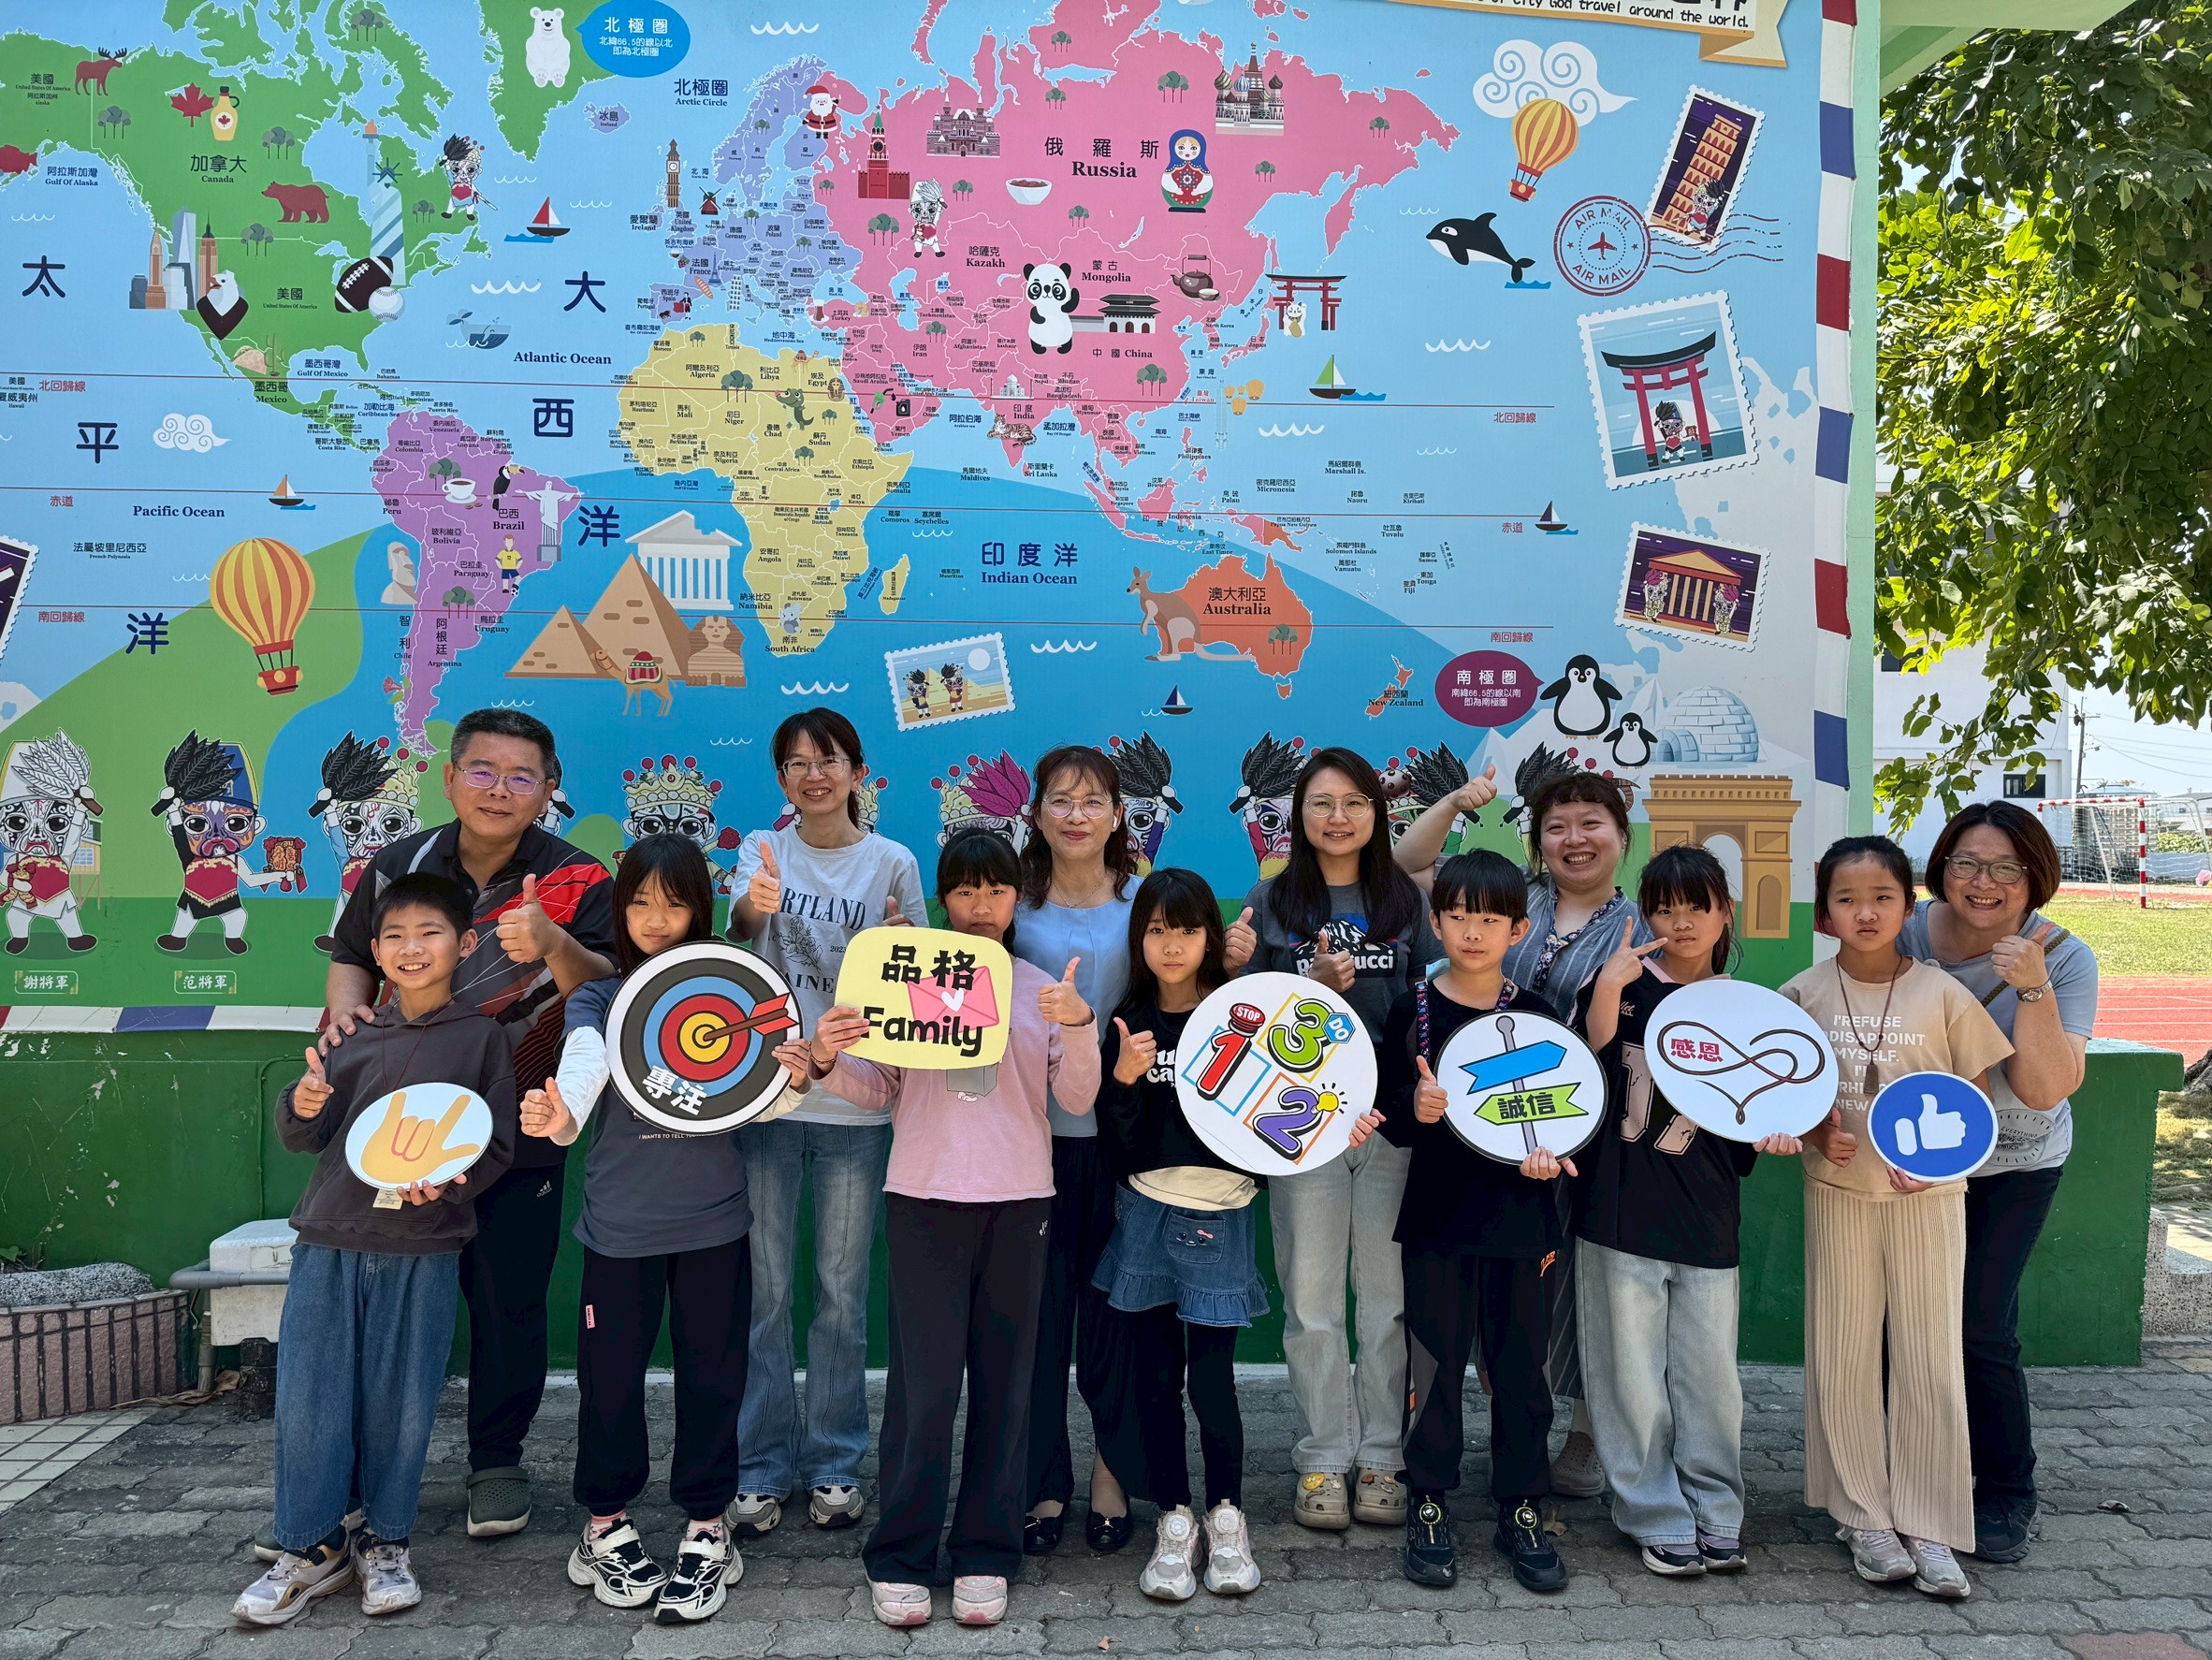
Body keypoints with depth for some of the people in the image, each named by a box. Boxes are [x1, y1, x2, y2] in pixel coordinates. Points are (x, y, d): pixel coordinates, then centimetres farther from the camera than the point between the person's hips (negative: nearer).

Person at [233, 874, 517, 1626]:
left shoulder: (482, 1035, 1)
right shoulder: (353, 1033, 9)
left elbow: (498, 1141, -1)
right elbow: (307, 1137, 9)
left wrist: (445, 1182, -19)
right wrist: (303, 1106, -13)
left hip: (423, 1249, -2)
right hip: (330, 1243, 2)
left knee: (401, 1402, 5)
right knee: (308, 1399, 4)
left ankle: (384, 1542, 24)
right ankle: (311, 1548, 22)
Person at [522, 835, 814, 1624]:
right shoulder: (597, 995, -1)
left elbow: (757, 1102, -1)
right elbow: (583, 1060, -20)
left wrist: (792, 1080, -23)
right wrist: (556, 1118, -42)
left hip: (714, 1220, 1)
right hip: (620, 1224, 0)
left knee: (711, 1375, 7)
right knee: (611, 1375, 8)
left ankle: (706, 1534, 23)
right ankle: (606, 1529, 29)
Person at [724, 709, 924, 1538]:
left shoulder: (893, 864, 3)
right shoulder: (764, 851, 4)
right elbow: (741, 925, -18)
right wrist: (756, 905, -41)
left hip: (855, 1101, 0)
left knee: (843, 1290, 9)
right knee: (765, 1288, 6)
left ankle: (834, 1464, 24)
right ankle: (760, 1467, 21)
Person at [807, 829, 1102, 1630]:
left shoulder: (1042, 989, 8)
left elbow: (1077, 1101, 1)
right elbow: (879, 1091, 4)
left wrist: (1078, 1027, -15)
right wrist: (829, 1061, -15)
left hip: (1018, 1202, 1)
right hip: (924, 1199, -1)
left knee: (1003, 1381, 5)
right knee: (924, 1382, -3)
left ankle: (985, 1554, 16)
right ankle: (900, 1557, 11)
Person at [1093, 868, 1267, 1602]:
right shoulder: (1129, 1023, 3)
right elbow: (1117, 1145, -1)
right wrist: (1122, 1080, -16)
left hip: (1218, 1214, -2)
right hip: (1145, 1210, 2)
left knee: (1211, 1376, -3)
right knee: (1156, 1374, 7)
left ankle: (1227, 1519, 18)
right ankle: (1175, 1523, 21)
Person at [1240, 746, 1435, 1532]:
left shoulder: (1407, 900, 9)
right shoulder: (1270, 901, 6)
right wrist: (1314, 988, -14)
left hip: (1393, 1114, 1)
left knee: (1390, 1292, 5)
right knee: (1311, 1296, 3)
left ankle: (1381, 1456, 18)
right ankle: (1323, 1459, 16)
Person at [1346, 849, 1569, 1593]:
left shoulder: (1535, 1017, 2)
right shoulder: (1413, 1010, -2)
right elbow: (1389, 1116, -3)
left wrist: (1549, 1157, -10)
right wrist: (1416, 1112, -23)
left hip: (1516, 1216, 1)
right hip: (1437, 1216, -1)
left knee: (1520, 1365, 8)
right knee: (1436, 1362, 4)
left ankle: (1521, 1511, 22)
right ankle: (1428, 1508, 19)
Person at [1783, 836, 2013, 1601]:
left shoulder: (1942, 993, -5)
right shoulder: (1805, 994, -2)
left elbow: (1977, 1094, 1)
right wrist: (1814, 1130, -12)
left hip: (1928, 1194, -1)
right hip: (1838, 1193, 1)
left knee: (1930, 1357, 4)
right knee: (1845, 1354, 6)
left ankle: (1929, 1528, 16)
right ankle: (1864, 1516, 21)